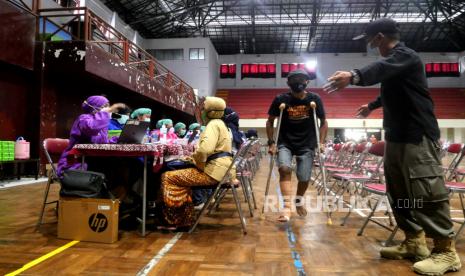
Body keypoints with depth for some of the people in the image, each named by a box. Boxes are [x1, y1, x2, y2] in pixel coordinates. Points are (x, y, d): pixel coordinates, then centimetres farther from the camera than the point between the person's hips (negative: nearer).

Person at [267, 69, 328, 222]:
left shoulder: (314, 99, -7)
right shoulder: (280, 99, -9)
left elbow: (323, 122, 3)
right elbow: (270, 122, 1)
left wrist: (321, 143, -6)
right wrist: (271, 143, -6)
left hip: (307, 144, 1)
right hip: (285, 143, -1)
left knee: (304, 178, 0)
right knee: (285, 169, -25)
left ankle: (299, 201, 32)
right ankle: (287, 207, -22)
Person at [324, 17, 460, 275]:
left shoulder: (406, 55, -11)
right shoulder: (392, 60, 20)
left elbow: (381, 69, -35)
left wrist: (354, 75, -54)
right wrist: (372, 105, 55)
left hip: (418, 137, -10)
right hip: (397, 136, 10)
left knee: (426, 193, -8)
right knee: (399, 192, 10)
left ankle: (446, 251, 4)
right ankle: (414, 242, 20)